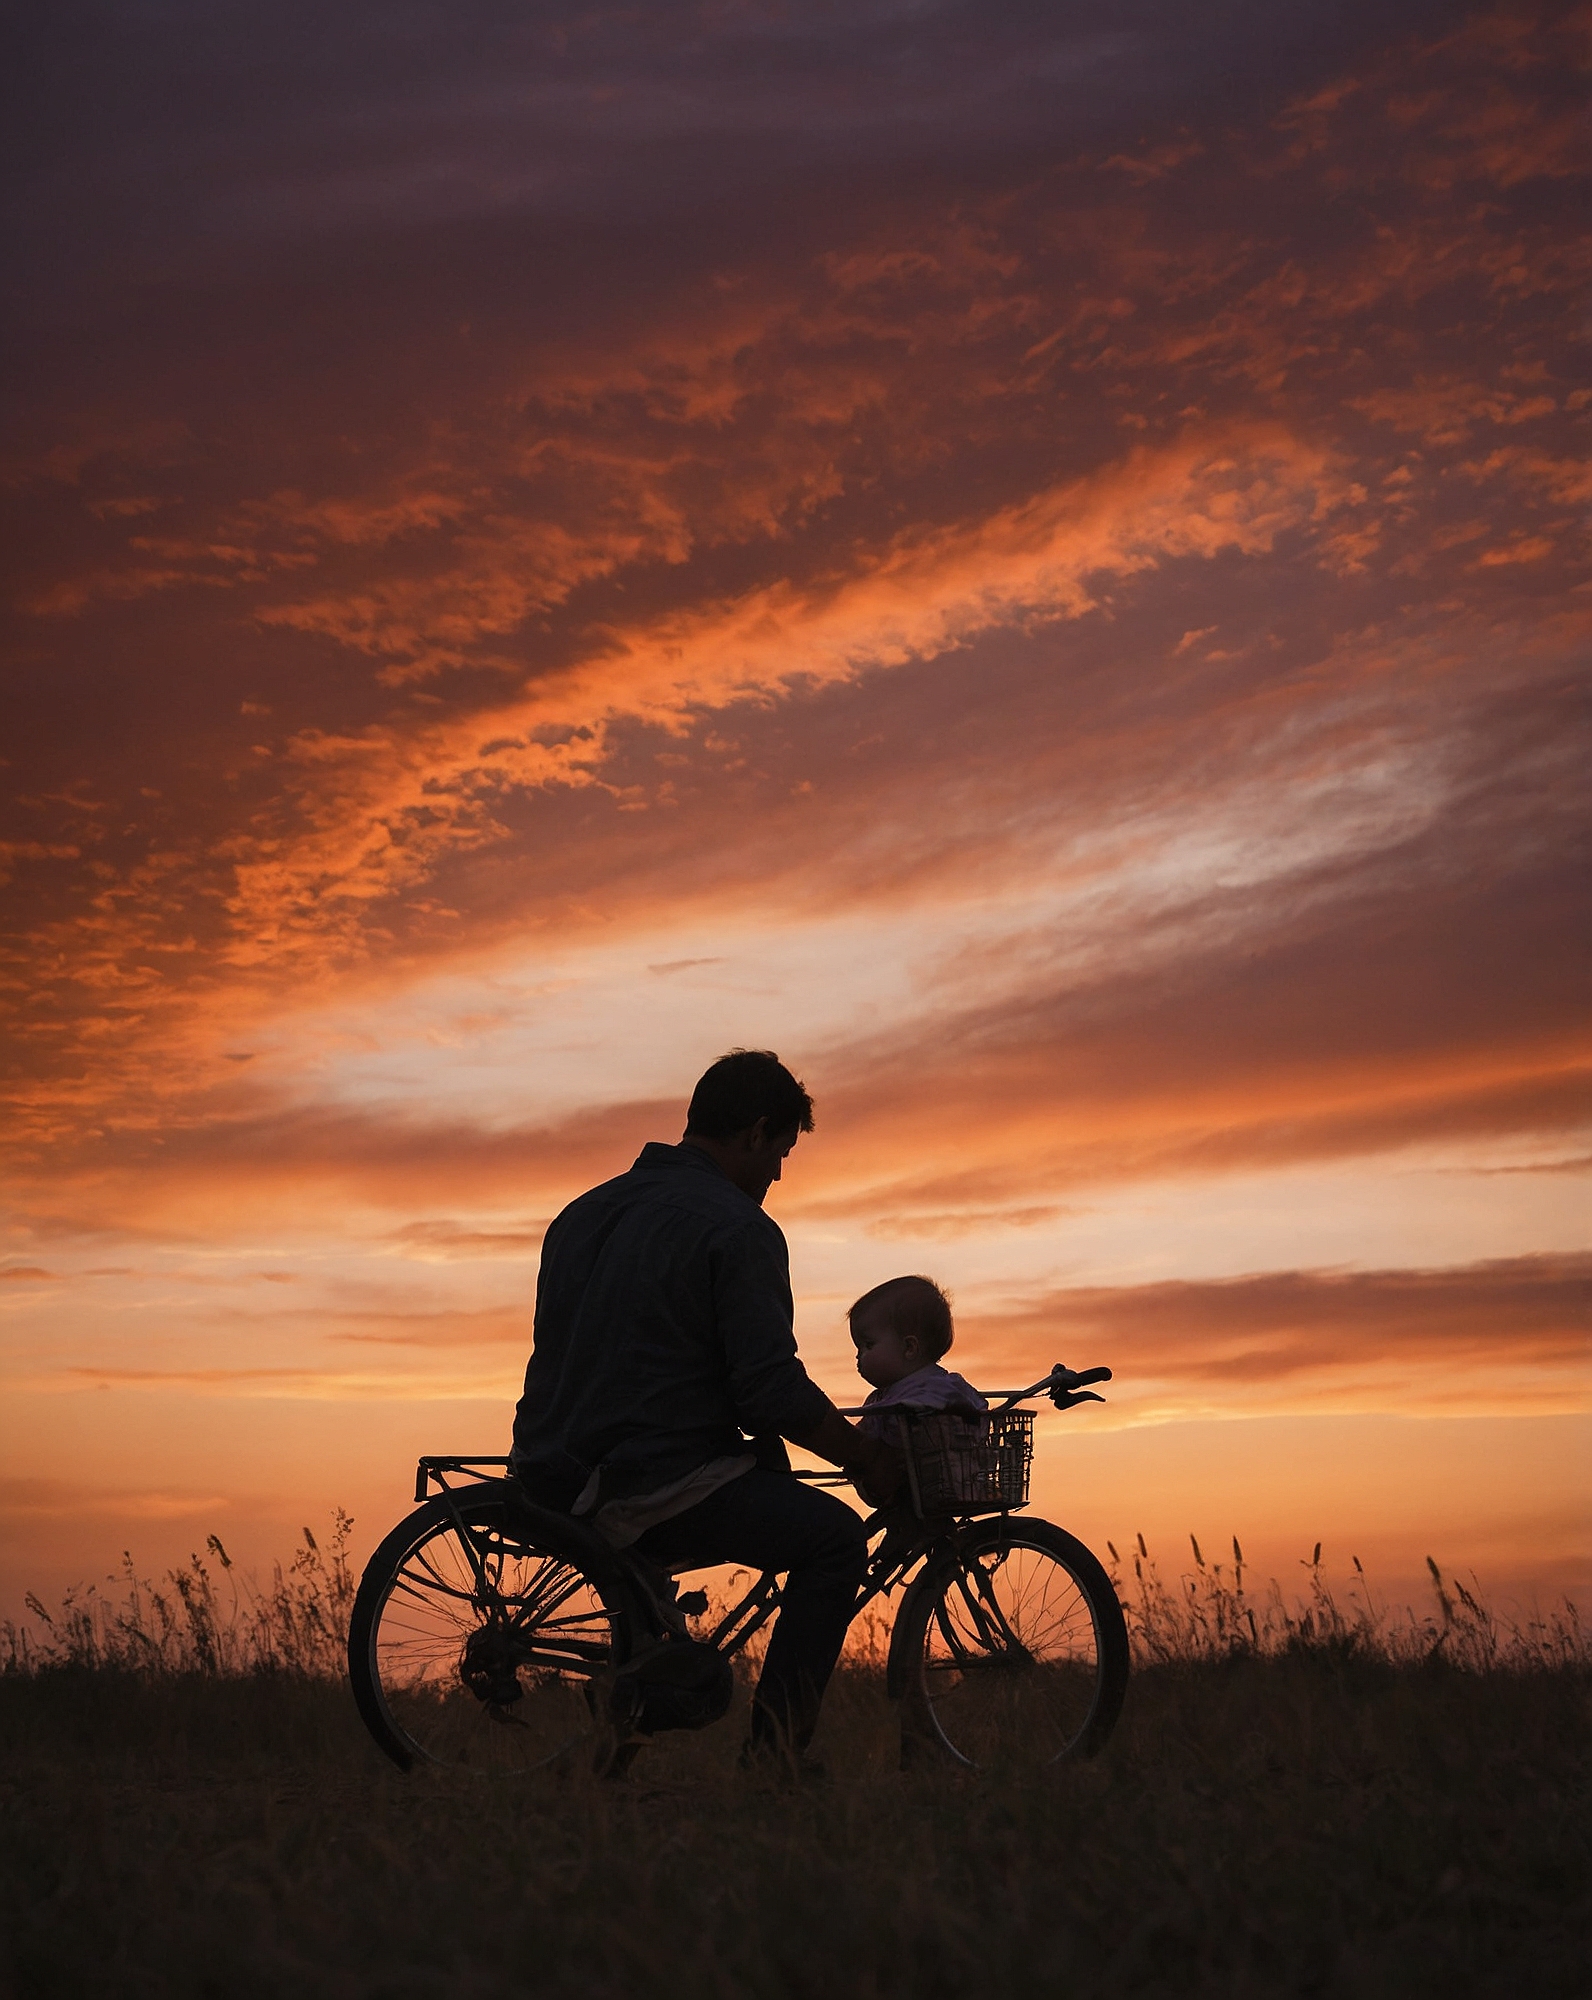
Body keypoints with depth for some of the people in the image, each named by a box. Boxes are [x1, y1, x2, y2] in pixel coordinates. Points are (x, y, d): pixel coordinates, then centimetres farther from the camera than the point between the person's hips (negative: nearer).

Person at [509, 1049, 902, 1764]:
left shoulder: (583, 1212, 15)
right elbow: (774, 1393, -16)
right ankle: (773, 1753, -1)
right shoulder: (739, 1229, -10)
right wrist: (867, 1457, 0)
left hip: (551, 1475, 9)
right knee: (835, 1538, 4)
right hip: (649, 1487, -9)